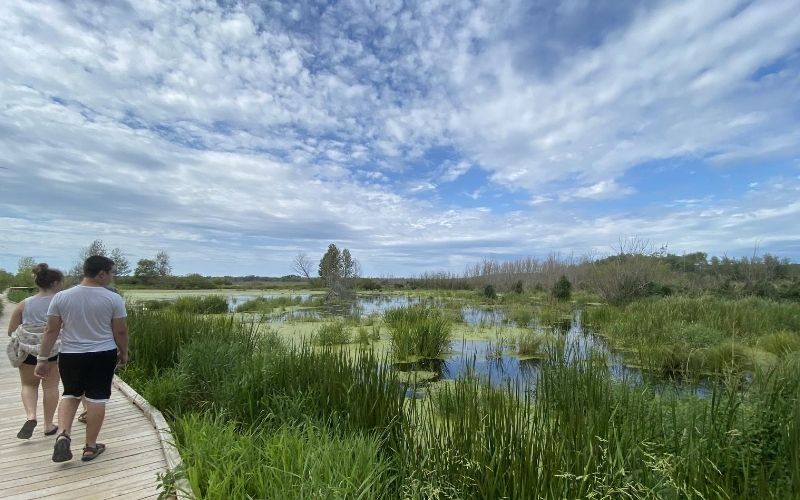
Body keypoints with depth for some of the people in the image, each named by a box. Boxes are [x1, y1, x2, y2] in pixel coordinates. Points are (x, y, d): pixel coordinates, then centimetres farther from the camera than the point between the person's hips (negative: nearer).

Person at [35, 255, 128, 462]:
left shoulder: (61, 297, -4)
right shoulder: (113, 299, -11)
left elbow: (51, 331, -1)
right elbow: (120, 331, -6)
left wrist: (42, 358, 8)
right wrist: (124, 352, 9)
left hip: (70, 356, 3)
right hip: (103, 355, -3)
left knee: (70, 394, 23)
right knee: (96, 398, 8)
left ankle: (64, 435, 6)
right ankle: (90, 447, 17)